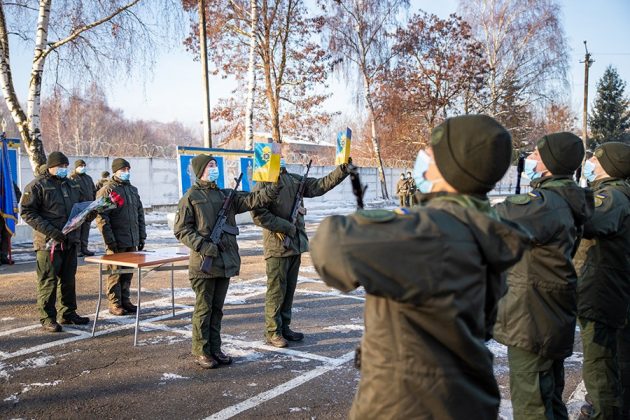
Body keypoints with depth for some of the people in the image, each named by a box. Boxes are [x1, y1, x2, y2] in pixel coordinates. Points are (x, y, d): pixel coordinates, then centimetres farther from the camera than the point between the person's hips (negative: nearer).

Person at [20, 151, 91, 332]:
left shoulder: (72, 185, 15)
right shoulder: (37, 186, -7)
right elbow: (27, 212, -12)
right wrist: (50, 231, -21)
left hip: (70, 241, 7)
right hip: (48, 242, -7)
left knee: (68, 279, 14)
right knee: (48, 281, -1)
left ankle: (68, 313, 25)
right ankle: (47, 318, 8)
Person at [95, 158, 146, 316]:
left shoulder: (133, 190, 16)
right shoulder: (106, 190, -7)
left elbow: (140, 214, 20)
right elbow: (101, 217, -12)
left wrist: (142, 236, 14)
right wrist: (110, 240, -17)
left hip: (132, 241, 7)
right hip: (117, 242, -6)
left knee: (128, 272, 12)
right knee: (115, 273, 0)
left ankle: (125, 301, 22)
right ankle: (114, 304, 9)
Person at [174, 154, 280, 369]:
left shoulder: (226, 195, 13)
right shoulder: (191, 197, -2)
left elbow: (251, 199, 0)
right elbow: (181, 230, -5)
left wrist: (272, 191, -16)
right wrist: (202, 245, -17)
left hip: (226, 261, 6)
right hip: (204, 262, -5)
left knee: (217, 308, 13)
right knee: (203, 308, 2)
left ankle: (215, 349, 23)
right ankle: (201, 352, 13)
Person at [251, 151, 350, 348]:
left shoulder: (294, 180, 12)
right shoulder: (264, 183, -10)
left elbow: (320, 185, 11)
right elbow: (258, 214, -17)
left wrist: (342, 170, 1)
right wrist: (286, 227, -15)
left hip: (296, 243, 7)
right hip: (277, 245, -7)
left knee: (289, 289, 14)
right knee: (276, 290, 0)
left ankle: (284, 327, 25)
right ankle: (272, 331, 11)